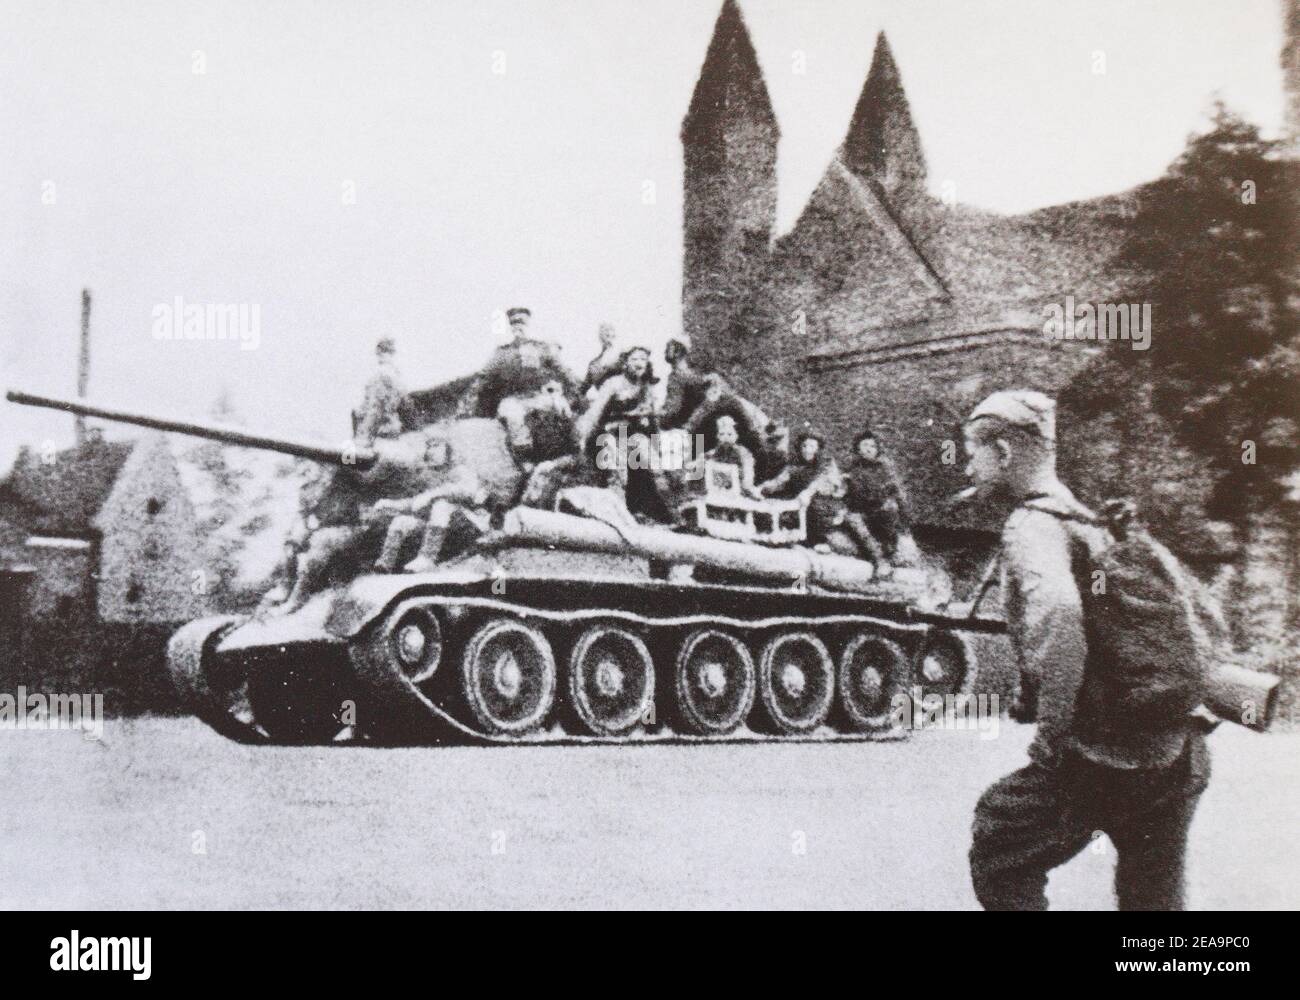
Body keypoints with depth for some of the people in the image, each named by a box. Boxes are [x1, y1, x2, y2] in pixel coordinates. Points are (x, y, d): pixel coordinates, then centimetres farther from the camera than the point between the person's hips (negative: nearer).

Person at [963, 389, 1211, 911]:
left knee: (997, 855, 9)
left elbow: (1057, 612, -31)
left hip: (1103, 763, -8)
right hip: (1179, 759, 8)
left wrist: (1052, 733, -23)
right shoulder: (1090, 521, 18)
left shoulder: (1031, 526, -9)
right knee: (1153, 897, 18)